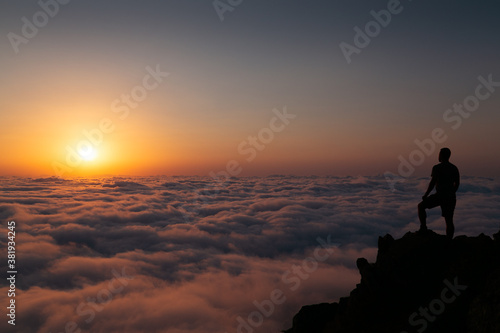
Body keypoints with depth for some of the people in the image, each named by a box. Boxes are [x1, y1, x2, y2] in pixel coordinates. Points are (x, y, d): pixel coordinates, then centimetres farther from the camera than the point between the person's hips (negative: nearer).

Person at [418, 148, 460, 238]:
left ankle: (423, 227, 3)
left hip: (440, 196, -6)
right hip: (451, 197, 6)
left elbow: (433, 182, -13)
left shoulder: (437, 168, -9)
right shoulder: (454, 168, 9)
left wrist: (426, 195, -5)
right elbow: (457, 184, 13)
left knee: (421, 206, 12)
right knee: (449, 220, 9)